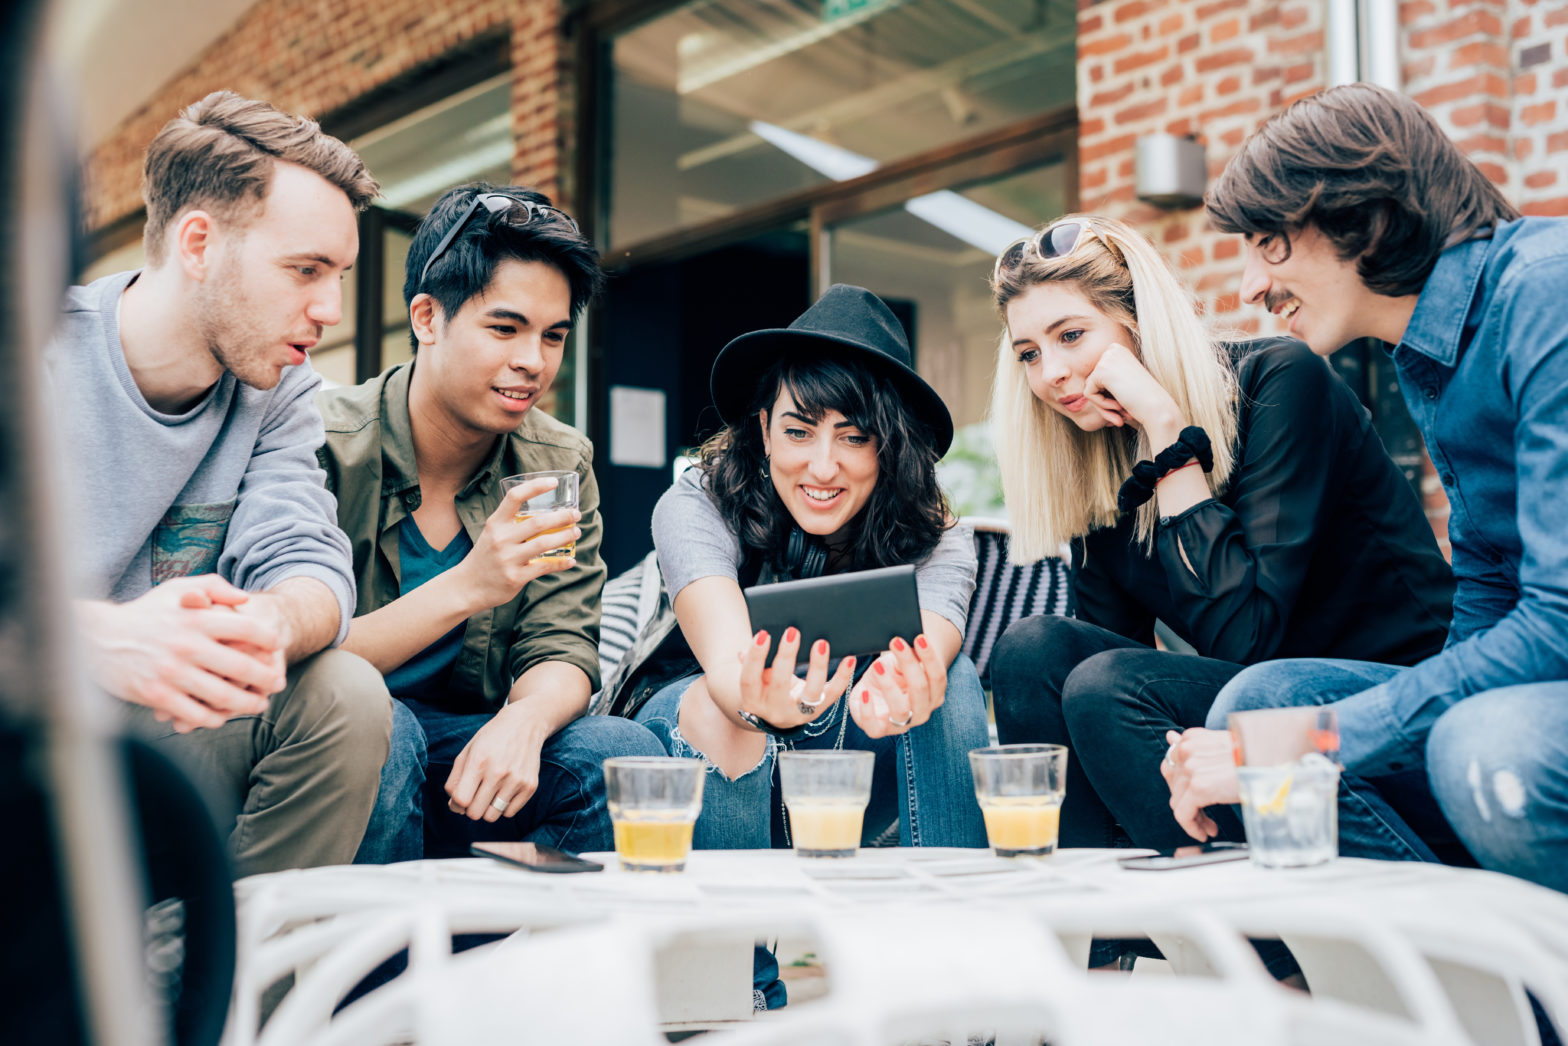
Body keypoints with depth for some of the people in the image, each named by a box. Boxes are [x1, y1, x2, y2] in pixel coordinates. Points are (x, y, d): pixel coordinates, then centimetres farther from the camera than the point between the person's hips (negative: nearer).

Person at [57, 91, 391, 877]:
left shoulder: (278, 391, 4)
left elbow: (308, 565, -9)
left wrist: (267, 627, -34)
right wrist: (99, 636, -43)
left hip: (175, 728, 5)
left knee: (344, 693, -20)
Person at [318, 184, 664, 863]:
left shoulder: (560, 464, 2)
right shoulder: (326, 444, -13)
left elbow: (561, 652, -4)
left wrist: (523, 721, -29)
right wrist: (465, 588, -33)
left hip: (465, 757, 4)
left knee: (624, 753, -22)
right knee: (380, 727, -35)